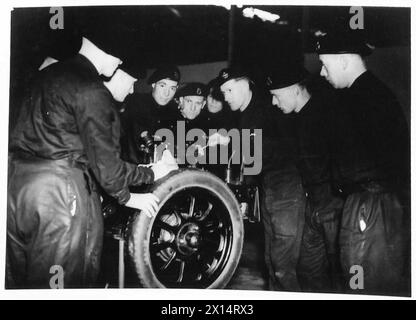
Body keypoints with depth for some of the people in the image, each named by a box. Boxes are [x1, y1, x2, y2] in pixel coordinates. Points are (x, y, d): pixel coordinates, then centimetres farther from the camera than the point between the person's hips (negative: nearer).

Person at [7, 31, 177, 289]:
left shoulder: (49, 73, 15)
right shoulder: (92, 90, -11)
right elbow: (103, 155, -12)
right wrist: (126, 197, 6)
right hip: (58, 183, -9)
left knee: (18, 274, 19)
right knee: (62, 278, 4)